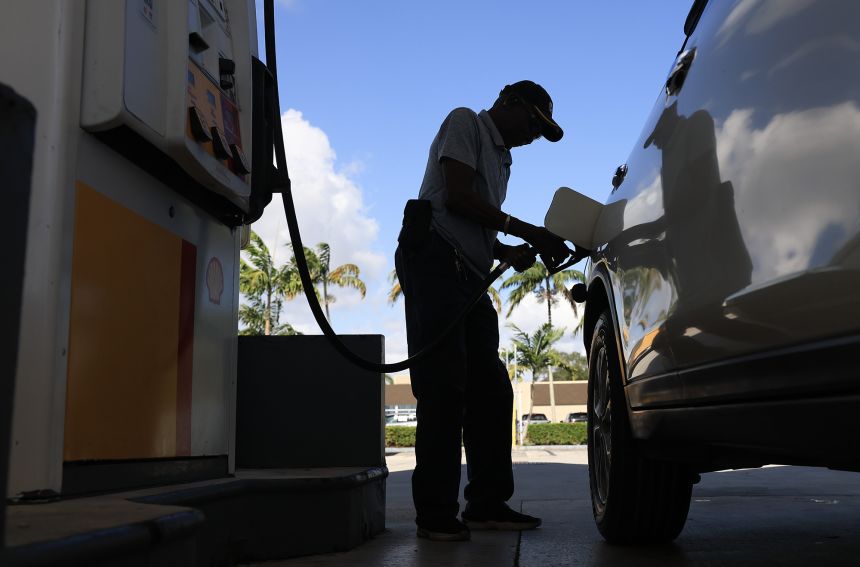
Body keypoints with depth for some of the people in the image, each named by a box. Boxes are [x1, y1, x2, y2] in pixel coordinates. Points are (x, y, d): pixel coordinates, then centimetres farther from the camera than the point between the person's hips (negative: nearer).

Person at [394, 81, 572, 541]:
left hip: (469, 276, 9)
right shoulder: (466, 123, 5)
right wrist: (523, 231, -8)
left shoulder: (500, 158, 29)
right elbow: (456, 197, -10)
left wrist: (511, 253, 7)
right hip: (435, 257, -9)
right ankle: (435, 512, -9)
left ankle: (487, 503, 10)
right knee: (443, 387, -13)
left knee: (489, 389, 5)